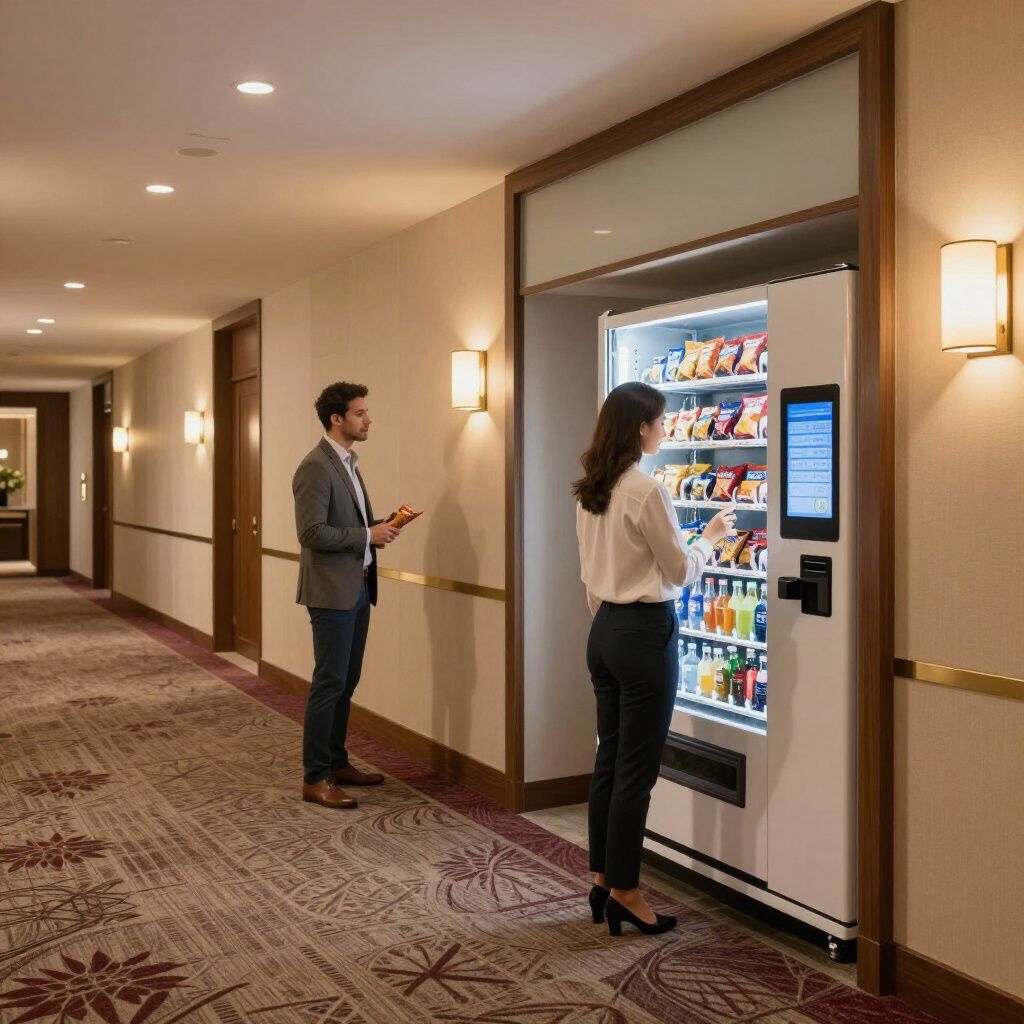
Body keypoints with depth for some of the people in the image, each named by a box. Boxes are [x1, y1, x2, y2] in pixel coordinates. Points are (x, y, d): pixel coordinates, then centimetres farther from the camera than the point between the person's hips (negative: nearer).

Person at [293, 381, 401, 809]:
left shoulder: (348, 463, 16)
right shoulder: (315, 467, -15)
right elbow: (312, 533, -22)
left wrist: (381, 525, 4)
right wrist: (368, 536, -18)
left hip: (358, 587, 9)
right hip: (332, 590, -9)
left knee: (346, 681, 15)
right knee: (329, 683, -5)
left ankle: (337, 763, 26)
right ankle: (315, 778, 2)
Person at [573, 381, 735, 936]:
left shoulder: (589, 491, 7)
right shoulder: (647, 491, -17)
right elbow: (681, 571, -9)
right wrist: (711, 535, 8)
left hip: (604, 630, 8)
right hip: (645, 632, -8)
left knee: (609, 758, 15)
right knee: (636, 769, 1)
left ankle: (603, 879, 23)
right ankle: (624, 892, 10)